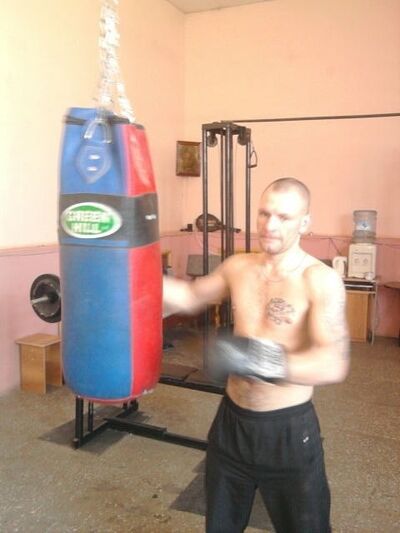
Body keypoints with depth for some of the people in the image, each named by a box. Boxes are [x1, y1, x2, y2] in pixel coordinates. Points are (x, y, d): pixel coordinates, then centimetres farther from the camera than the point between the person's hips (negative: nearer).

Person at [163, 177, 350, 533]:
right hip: (232, 420, 5)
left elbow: (335, 364, -30)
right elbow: (191, 296, 13)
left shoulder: (321, 280, -20)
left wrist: (272, 363, -46)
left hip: (289, 429, -4)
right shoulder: (238, 267, -2)